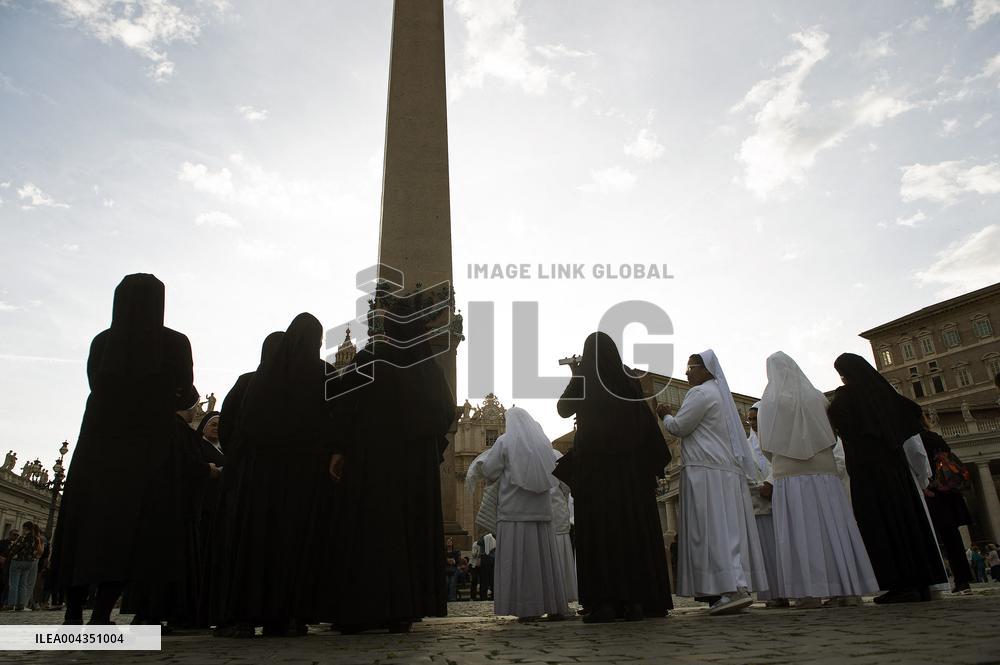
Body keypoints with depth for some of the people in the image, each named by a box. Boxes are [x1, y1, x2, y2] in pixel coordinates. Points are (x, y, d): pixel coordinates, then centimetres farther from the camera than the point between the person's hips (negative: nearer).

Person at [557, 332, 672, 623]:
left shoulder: (583, 380, 0)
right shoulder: (628, 378, 5)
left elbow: (563, 409, 14)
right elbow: (647, 421, 1)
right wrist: (655, 462, 4)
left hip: (594, 465, -2)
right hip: (630, 467, 2)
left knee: (599, 530, -1)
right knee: (634, 528, 6)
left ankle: (604, 601, -5)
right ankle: (636, 600, 5)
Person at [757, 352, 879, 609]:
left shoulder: (769, 401, -1)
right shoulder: (817, 397, 7)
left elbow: (766, 444, 1)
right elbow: (832, 434, 12)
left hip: (789, 474, -3)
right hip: (824, 471, 3)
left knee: (799, 531, -4)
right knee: (833, 528, 5)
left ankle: (809, 591, -7)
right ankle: (846, 589, 7)